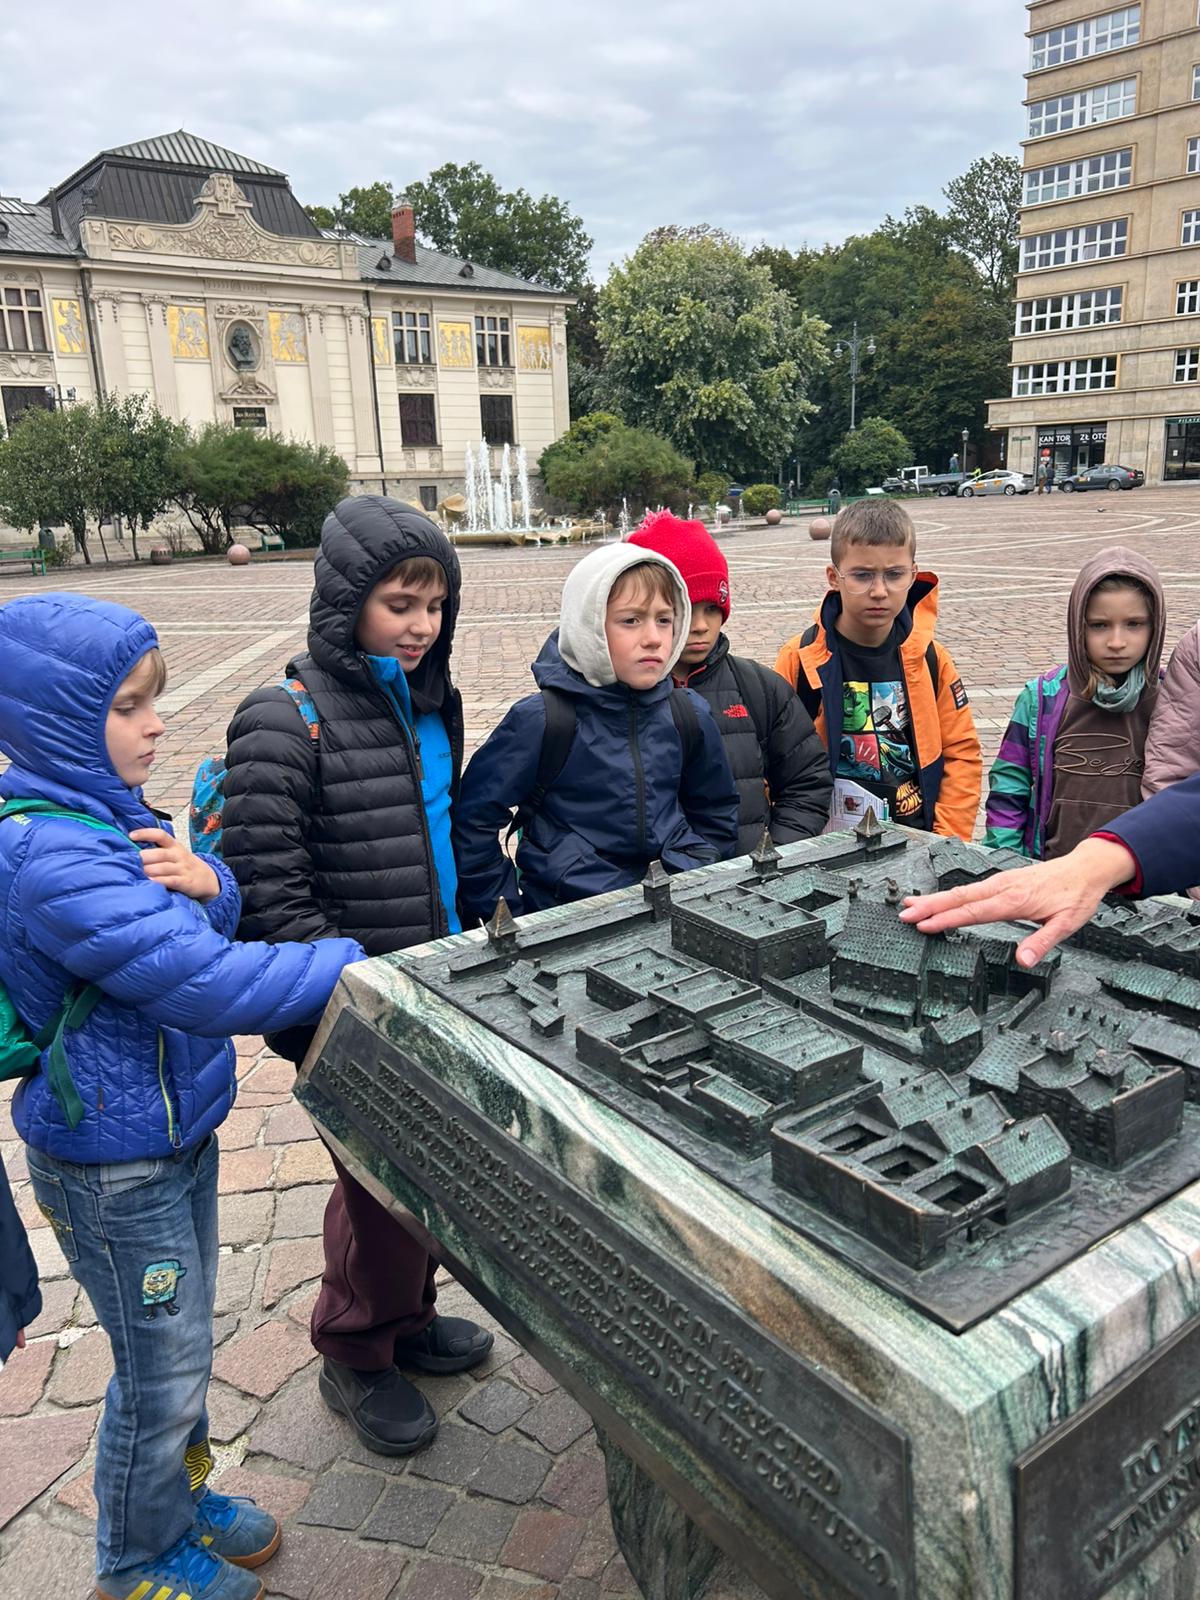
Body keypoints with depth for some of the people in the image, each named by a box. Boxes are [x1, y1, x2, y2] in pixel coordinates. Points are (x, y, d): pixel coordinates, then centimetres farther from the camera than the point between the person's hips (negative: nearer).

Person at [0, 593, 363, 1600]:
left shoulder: (104, 811, 0)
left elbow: (204, 937, 7)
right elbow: (204, 982, -34)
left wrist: (208, 887, -16)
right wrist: (359, 965, -29)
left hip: (177, 1129, 8)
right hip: (114, 1165, -8)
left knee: (183, 1344, 26)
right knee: (162, 1372, 14)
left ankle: (180, 1493, 50)